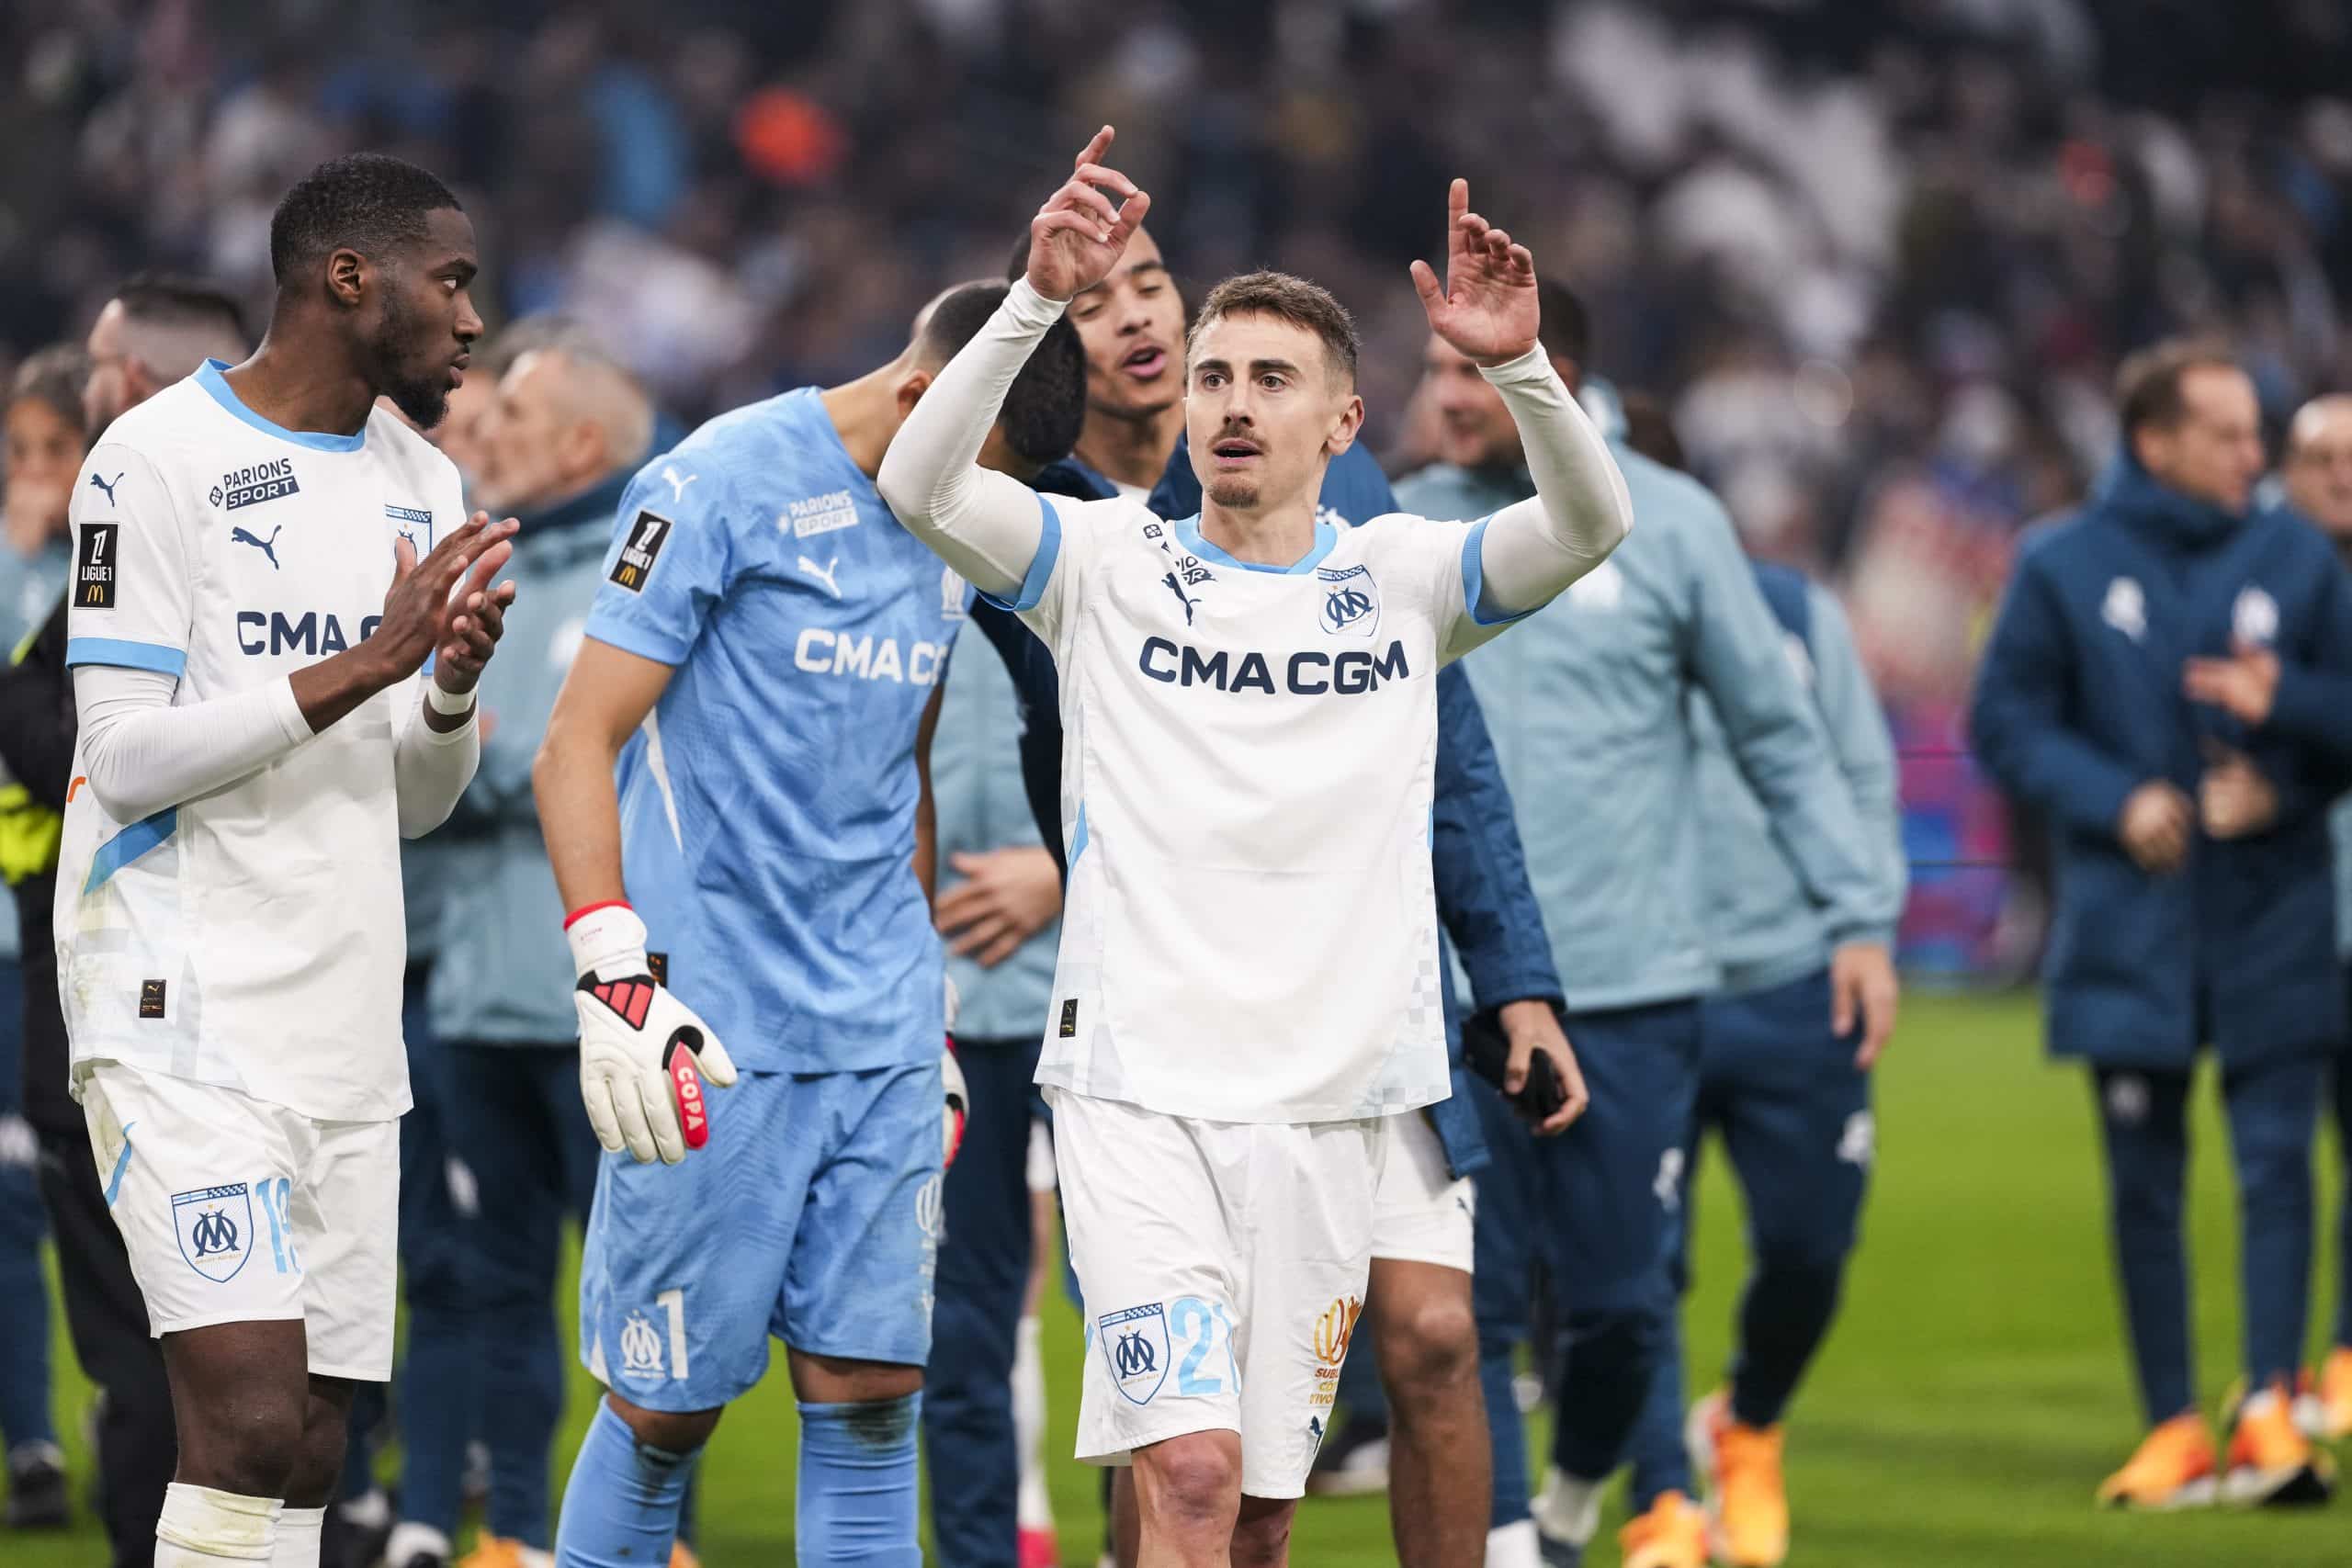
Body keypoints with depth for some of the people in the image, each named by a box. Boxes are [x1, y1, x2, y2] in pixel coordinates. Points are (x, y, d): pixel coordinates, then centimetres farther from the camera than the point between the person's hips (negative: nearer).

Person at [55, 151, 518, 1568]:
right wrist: (365, 665, -19)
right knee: (249, 1414, -20)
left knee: (306, 1450, 4)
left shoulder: (424, 488, 16)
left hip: (347, 1026, 8)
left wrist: (452, 692, -3)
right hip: (185, 1012, -7)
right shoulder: (160, 460, -7)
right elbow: (126, 758, -14)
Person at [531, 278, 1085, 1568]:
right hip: (713, 1034, -6)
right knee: (667, 1408, -2)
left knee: (870, 1391, 1)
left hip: (881, 1032, 6)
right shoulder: (723, 485, -9)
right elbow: (577, 744, -12)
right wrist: (614, 970, -22)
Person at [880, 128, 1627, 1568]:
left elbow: (1590, 526, -10)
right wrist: (1041, 301, -26)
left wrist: (1519, 365, -28)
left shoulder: (1404, 582, 6)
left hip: (1327, 1108, 2)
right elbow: (920, 486, -13)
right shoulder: (1111, 563, 3)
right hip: (1140, 1087, -2)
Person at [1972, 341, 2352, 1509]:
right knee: (2144, 1184, 4)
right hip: (2128, 924, 0)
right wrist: (2116, 800, -12)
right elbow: (2007, 724, 2)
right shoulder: (2063, 567, 1)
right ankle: (2173, 1427, 11)